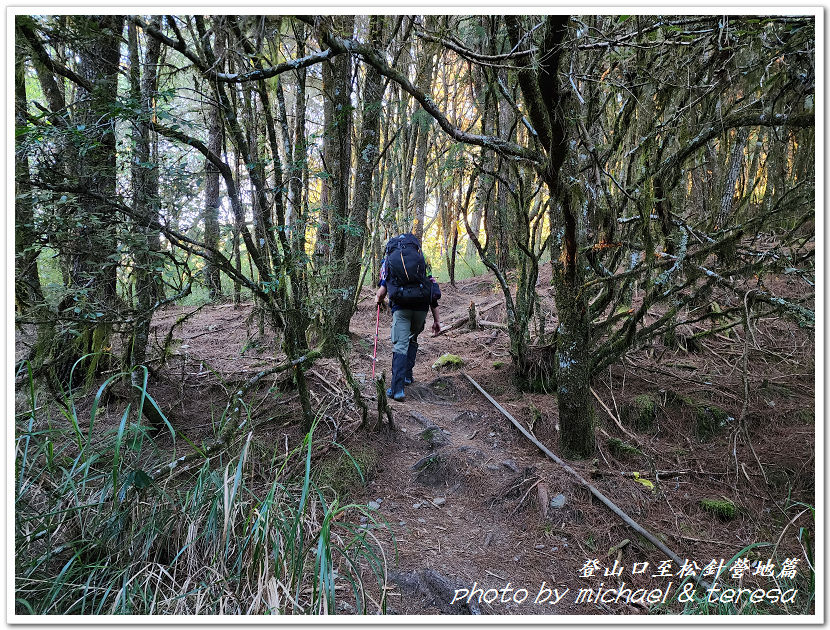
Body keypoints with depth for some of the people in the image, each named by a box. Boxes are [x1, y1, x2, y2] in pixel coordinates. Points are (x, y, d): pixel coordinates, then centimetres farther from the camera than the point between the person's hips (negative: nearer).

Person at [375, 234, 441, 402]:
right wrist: (436, 319, 15)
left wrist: (378, 299, 31)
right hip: (421, 306, 2)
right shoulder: (421, 258, 19)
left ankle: (397, 389, -12)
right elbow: (433, 290, 13)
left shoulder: (388, 260, 15)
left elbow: (382, 291, 6)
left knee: (400, 345, -2)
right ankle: (407, 375, 29)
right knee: (412, 339, 26)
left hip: (400, 306, -2)